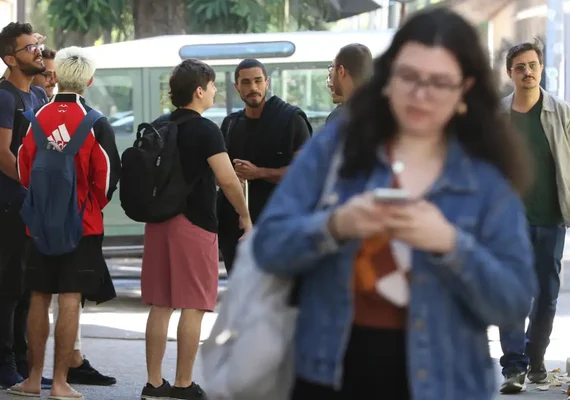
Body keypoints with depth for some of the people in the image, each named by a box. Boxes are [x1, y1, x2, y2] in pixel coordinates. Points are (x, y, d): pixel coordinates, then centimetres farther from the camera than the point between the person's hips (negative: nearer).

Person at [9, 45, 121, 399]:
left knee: (40, 299, 11)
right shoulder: (95, 124, -10)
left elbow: (22, 169, 4)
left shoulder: (37, 118, -2)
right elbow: (107, 174, -7)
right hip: (82, 224, -3)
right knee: (70, 301, -1)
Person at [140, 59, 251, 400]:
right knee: (193, 307, -2)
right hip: (195, 223, -7)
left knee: (160, 305, 9)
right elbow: (228, 180, -15)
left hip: (159, 221, 7)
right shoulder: (206, 130, -10)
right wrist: (245, 216, -3)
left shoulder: (157, 128, 10)